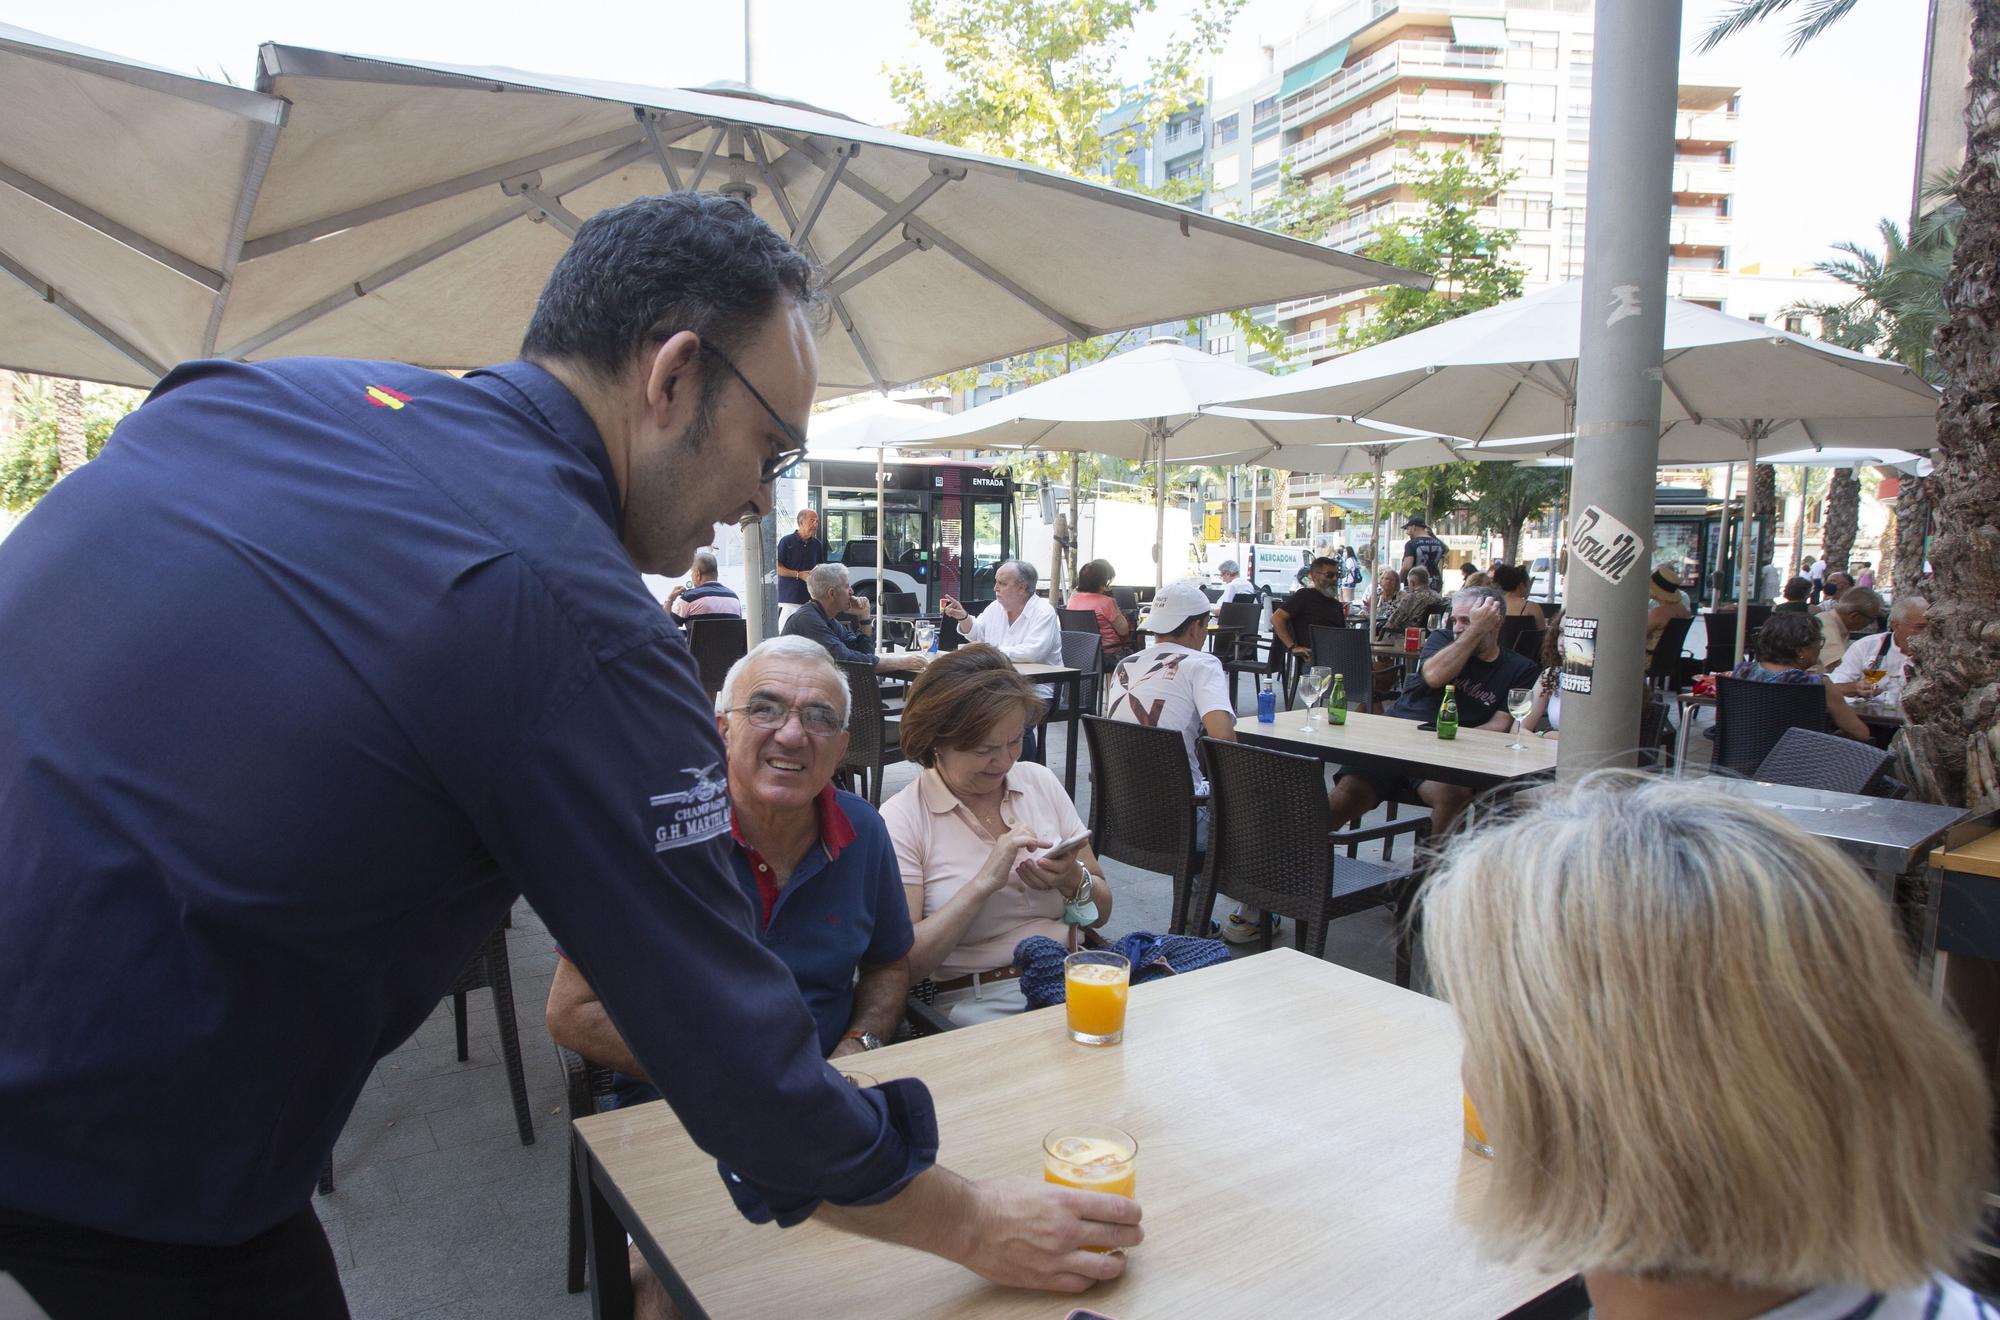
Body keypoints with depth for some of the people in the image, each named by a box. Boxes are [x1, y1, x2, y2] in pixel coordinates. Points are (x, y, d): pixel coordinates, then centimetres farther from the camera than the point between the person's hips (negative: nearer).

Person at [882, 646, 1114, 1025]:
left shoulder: (1041, 781, 10)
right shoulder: (901, 819, -5)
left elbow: (1100, 912, 16)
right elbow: (901, 964, -12)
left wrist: (1074, 881, -7)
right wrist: (984, 883, -19)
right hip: (978, 1002, -5)